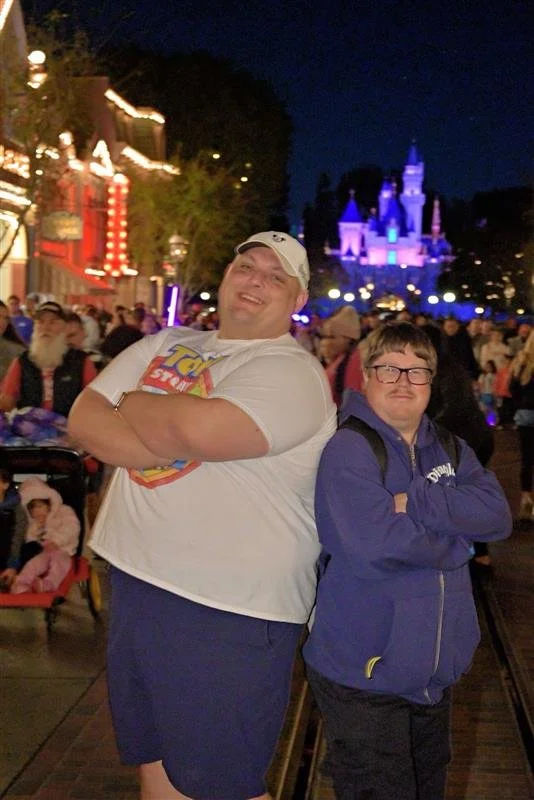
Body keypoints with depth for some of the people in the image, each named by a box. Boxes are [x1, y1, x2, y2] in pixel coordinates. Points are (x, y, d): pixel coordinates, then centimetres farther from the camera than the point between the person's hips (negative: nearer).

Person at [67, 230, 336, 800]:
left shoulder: (293, 372, -10)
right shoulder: (165, 346, 12)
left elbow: (200, 428, -27)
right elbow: (82, 420, 3)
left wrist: (133, 404, -6)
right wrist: (168, 438, -13)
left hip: (227, 610, -6)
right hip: (135, 579, 7)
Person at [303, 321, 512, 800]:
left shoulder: (450, 450, 8)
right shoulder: (348, 450, -14)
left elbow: (497, 515, -8)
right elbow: (374, 541, -28)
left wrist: (414, 502, -21)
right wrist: (456, 541, -13)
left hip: (436, 670, 7)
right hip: (364, 672, -7)